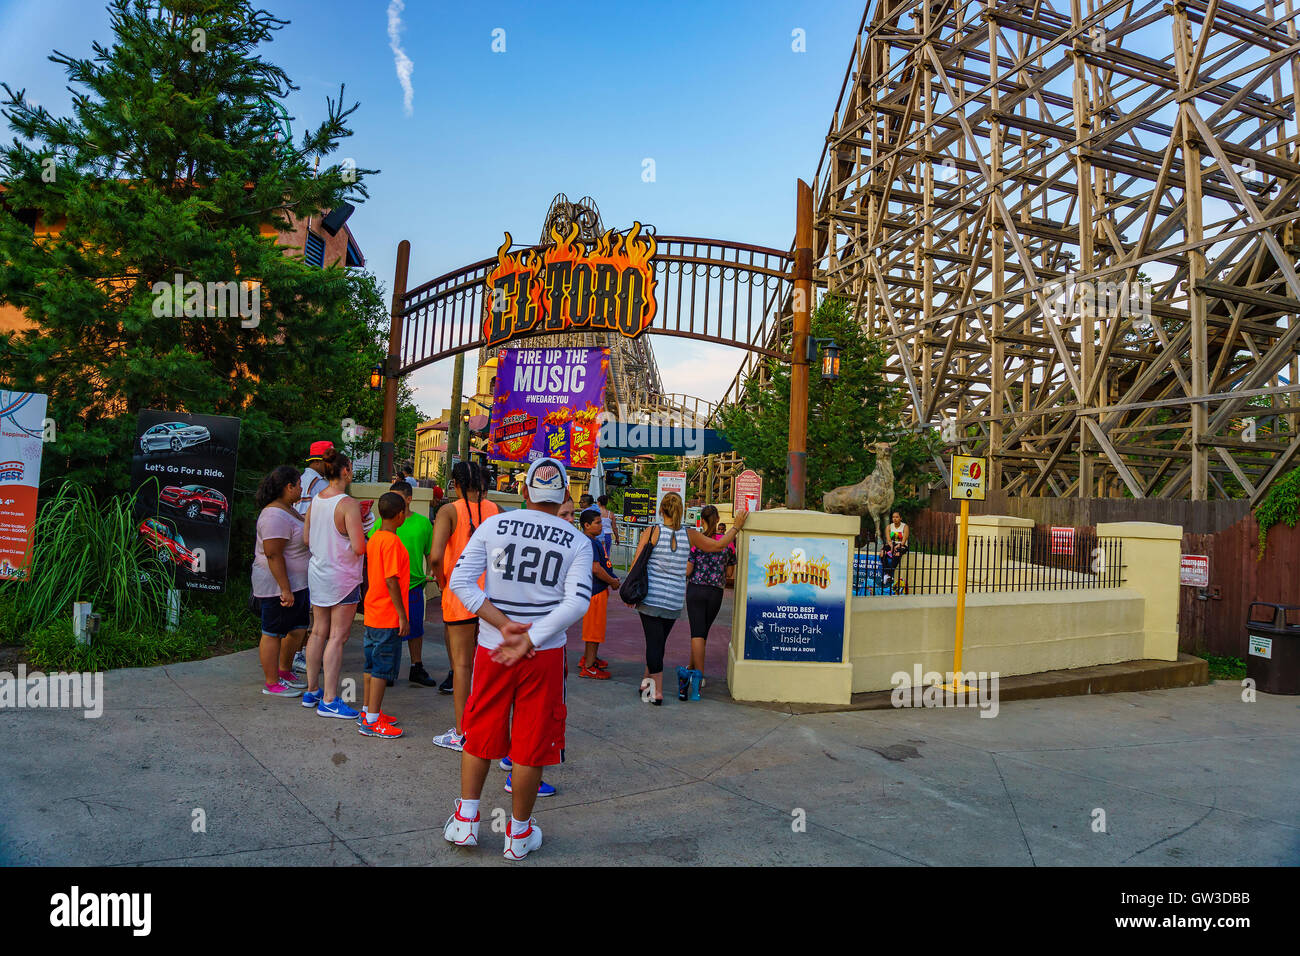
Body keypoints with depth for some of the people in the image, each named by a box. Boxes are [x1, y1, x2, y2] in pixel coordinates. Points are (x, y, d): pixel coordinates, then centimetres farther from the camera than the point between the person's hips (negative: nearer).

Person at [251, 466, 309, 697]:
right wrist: (285, 589, -26)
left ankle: (285, 671, 32)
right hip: (278, 585, -11)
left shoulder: (287, 510, 11)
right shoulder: (275, 516, -21)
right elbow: (273, 555, -25)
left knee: (298, 629, 17)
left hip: (297, 583, 11)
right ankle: (272, 683, 11)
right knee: (273, 633, 1)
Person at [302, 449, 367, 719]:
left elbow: (307, 538, 12)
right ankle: (329, 700, 1)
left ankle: (312, 691, 26)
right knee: (337, 636, -2)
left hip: (317, 573, 7)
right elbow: (359, 547, -22)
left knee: (319, 632, 16)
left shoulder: (315, 500, 4)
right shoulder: (348, 504, -18)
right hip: (342, 577, -7)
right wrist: (369, 541, -1)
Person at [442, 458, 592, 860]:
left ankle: (465, 820, 28)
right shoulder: (577, 542, -3)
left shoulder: (493, 525, 0)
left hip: (491, 648, 1)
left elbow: (461, 580, -6)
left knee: (481, 735, 20)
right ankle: (519, 833, 25)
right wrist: (529, 641, -14)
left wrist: (503, 625, -9)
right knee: (531, 743, 11)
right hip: (545, 654, -1)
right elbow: (577, 601, -13)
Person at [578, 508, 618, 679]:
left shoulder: (595, 541, 13)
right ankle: (588, 667, 1)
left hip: (600, 589, 10)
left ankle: (588, 658, 32)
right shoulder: (589, 543, -20)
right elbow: (595, 568, -25)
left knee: (594, 627, 20)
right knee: (595, 628, -4)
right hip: (595, 590, -10)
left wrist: (612, 578, 11)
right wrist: (612, 581, -13)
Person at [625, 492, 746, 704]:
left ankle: (657, 691, 0)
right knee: (658, 641, 17)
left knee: (654, 641, 1)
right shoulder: (689, 535, -1)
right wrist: (736, 527, 23)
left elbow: (636, 564, -7)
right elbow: (718, 545, 11)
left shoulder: (652, 532, -7)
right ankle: (648, 681, 29)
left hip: (651, 597, -2)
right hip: (675, 601, 2)